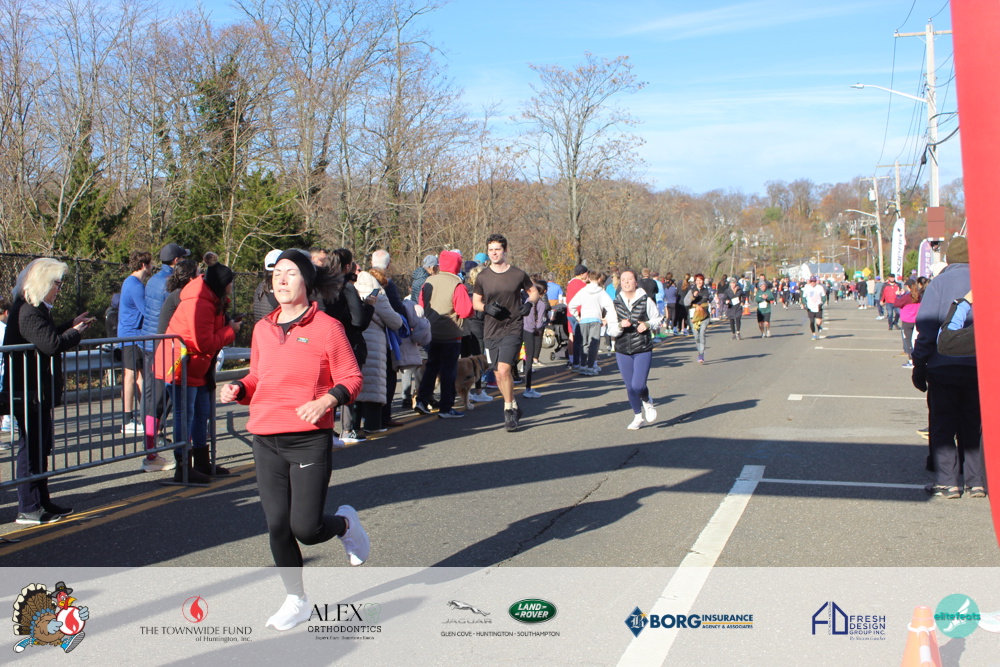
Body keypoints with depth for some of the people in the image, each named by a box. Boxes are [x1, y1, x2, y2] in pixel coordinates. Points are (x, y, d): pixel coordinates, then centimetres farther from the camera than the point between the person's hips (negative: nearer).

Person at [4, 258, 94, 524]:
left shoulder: (34, 308, 14)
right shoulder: (29, 312, -19)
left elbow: (47, 337, 19)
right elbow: (51, 343, -28)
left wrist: (72, 324, 12)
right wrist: (75, 332, -11)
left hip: (38, 392, 11)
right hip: (30, 392, -11)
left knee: (41, 446, 17)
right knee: (32, 447, -3)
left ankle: (42, 503, 27)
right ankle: (28, 509, 5)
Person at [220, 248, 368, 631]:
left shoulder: (326, 327, -4)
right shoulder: (263, 329, 11)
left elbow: (351, 378, -4)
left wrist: (327, 400, -22)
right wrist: (239, 389, 1)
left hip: (310, 439, -5)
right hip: (266, 440, 5)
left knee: (306, 528, -9)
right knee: (277, 526, 3)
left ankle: (345, 523, 27)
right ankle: (297, 600, 24)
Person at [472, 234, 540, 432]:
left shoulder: (518, 274, -1)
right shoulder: (483, 277, 3)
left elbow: (534, 291, 14)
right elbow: (475, 302, 11)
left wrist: (529, 304, -7)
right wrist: (486, 308, -10)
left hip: (513, 328, -3)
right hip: (491, 331, 3)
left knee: (503, 370, -18)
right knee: (499, 374, 10)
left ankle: (508, 410, -1)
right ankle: (514, 407, 31)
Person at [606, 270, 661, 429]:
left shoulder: (646, 300, -5)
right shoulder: (616, 304, 1)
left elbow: (657, 319, 8)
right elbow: (611, 330, 0)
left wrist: (647, 325, -12)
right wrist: (620, 325, -21)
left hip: (643, 350, -3)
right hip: (623, 351, 3)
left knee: (638, 385, -13)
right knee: (630, 387, 8)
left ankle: (647, 402, 22)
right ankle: (638, 417, 30)